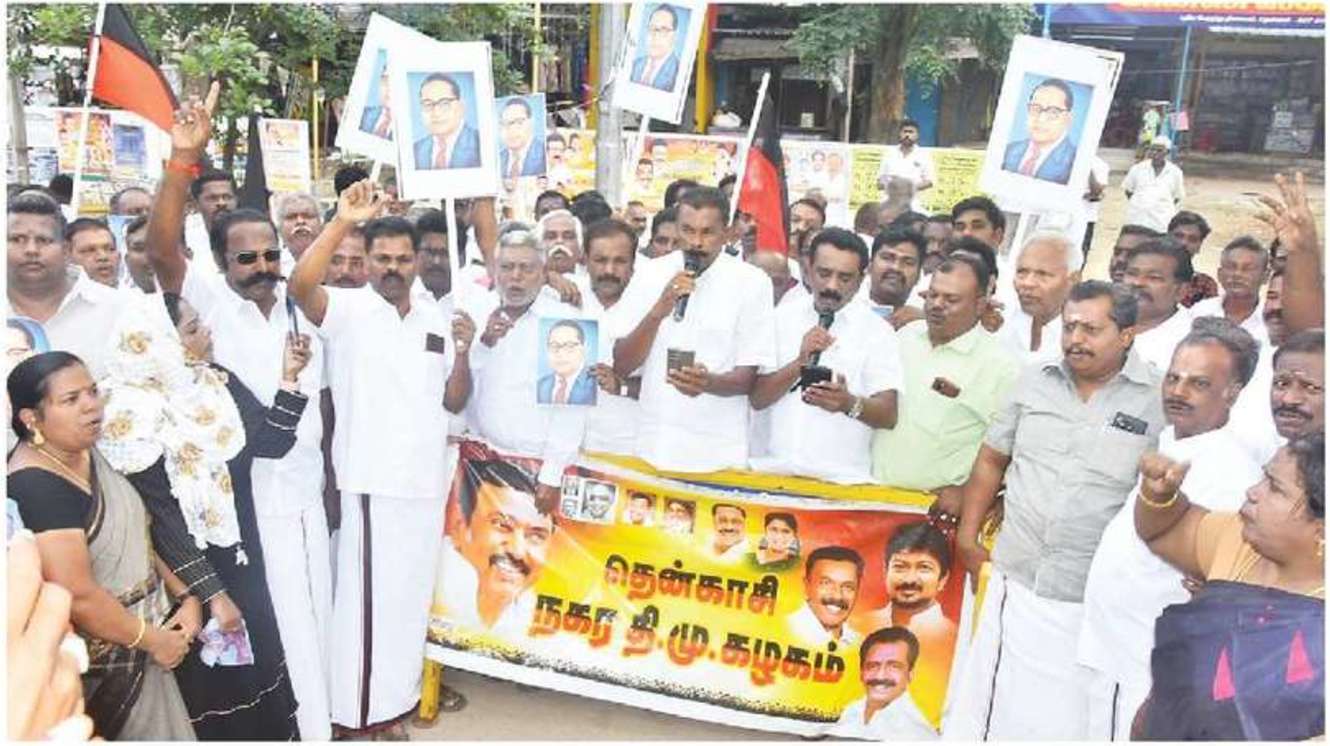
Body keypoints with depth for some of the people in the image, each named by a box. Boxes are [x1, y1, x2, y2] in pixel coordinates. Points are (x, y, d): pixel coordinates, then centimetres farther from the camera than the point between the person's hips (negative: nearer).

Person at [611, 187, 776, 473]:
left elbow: (747, 379, -3)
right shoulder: (651, 273, 2)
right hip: (653, 446, 2)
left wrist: (708, 382, -25)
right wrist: (658, 311, -17)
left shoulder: (752, 281, -4)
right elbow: (621, 366, -2)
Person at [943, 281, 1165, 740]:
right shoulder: (1035, 380, 6)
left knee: (1062, 723, 4)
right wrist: (967, 541, 9)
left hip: (1094, 604, -3)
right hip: (1012, 584, 3)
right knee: (984, 716, 10)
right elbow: (991, 460, 14)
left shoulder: (1160, 399, -6)